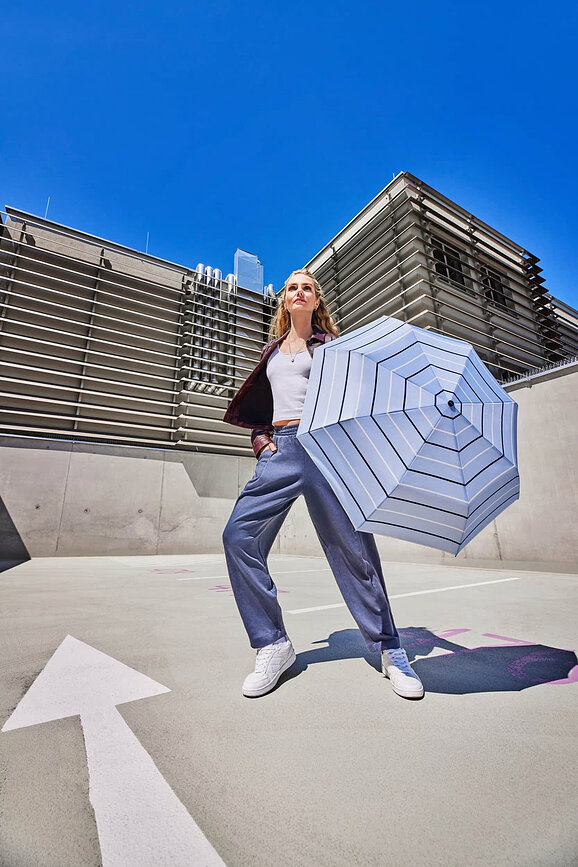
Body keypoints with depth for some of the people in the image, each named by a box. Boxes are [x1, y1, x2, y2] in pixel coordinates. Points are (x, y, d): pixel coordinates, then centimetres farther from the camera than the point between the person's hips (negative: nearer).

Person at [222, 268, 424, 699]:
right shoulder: (273, 351, 27)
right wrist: (259, 437, 10)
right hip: (280, 449, 4)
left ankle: (389, 649, 15)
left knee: (351, 542, -4)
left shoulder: (331, 344, 17)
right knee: (239, 535, -11)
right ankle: (273, 645, 4)